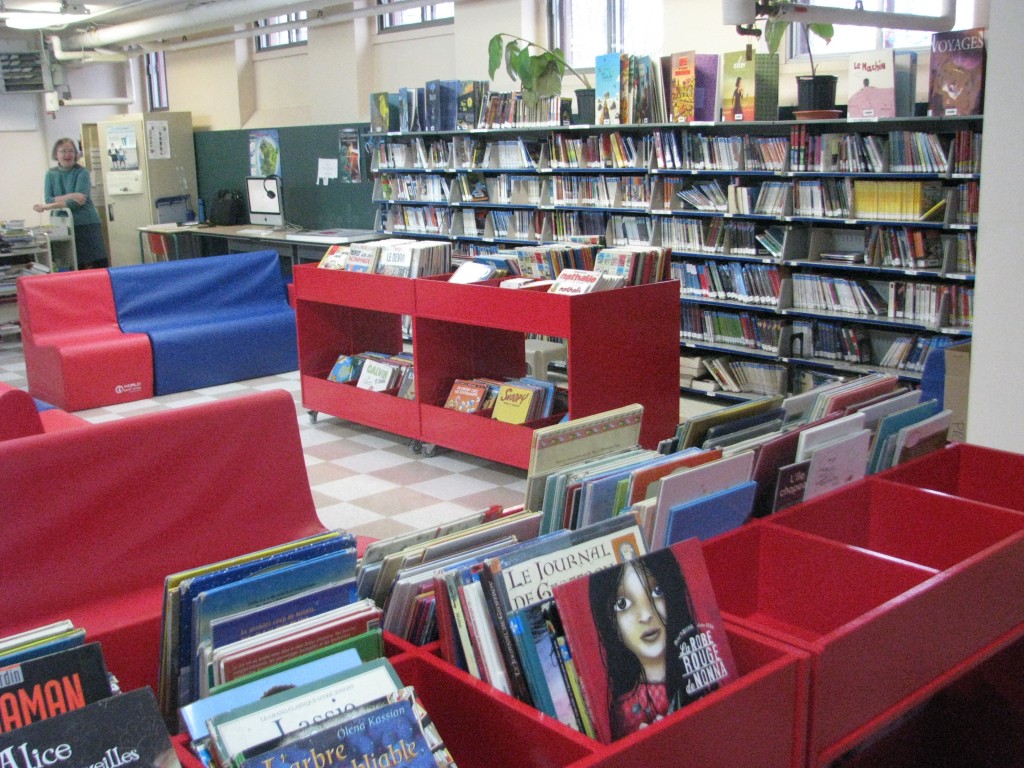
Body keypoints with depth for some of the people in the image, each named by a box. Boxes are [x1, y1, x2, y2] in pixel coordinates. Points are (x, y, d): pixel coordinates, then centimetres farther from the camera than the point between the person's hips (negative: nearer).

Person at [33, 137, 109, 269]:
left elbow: (77, 202, -14)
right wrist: (70, 196, -18)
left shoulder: (82, 173, -3)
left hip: (87, 224, -3)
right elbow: (48, 199, -2)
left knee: (99, 265, -8)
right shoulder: (51, 174, 9)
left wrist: (48, 207, -16)